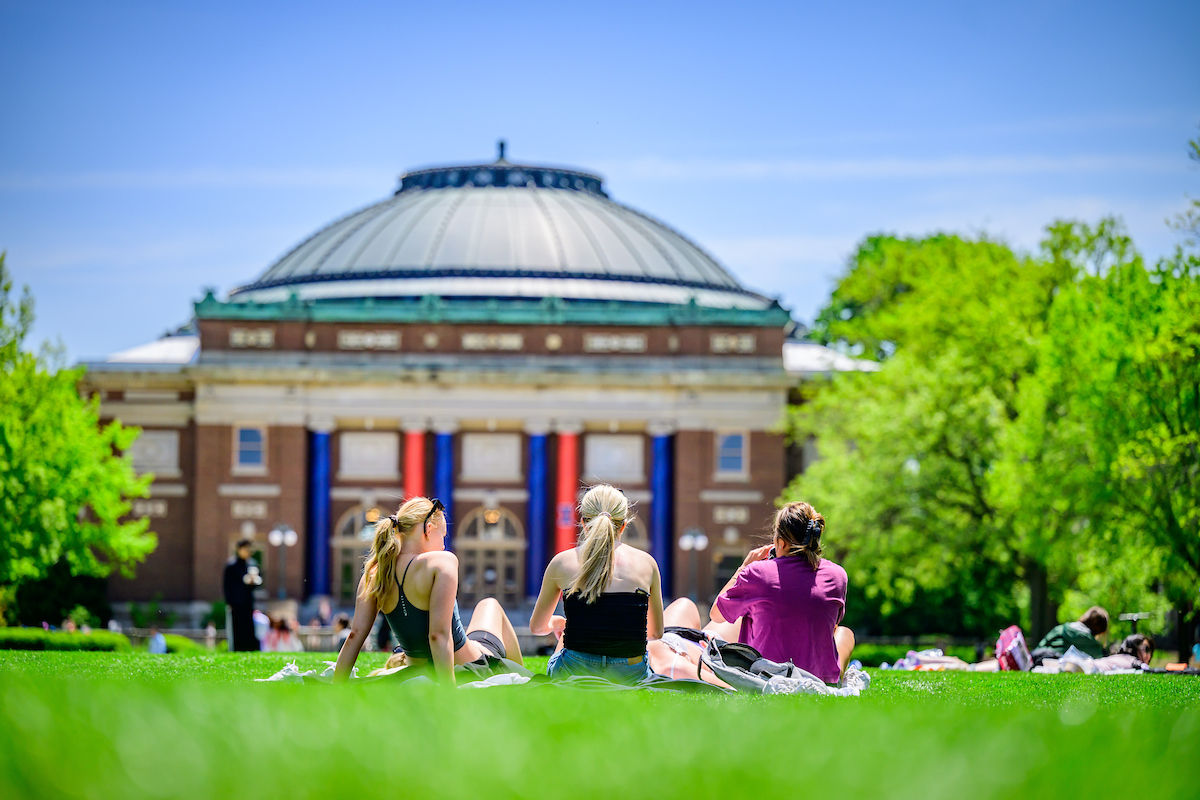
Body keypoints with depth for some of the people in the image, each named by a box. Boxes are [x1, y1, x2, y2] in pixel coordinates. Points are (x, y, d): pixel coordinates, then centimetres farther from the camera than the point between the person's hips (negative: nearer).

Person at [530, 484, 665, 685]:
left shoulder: (562, 562, 1)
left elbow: (537, 627, 15)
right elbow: (656, 632, 14)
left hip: (574, 674, 1)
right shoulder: (646, 563, 2)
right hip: (631, 676, -1)